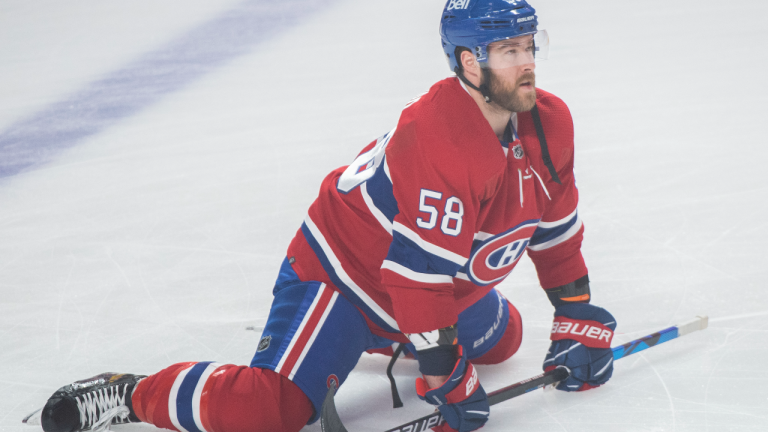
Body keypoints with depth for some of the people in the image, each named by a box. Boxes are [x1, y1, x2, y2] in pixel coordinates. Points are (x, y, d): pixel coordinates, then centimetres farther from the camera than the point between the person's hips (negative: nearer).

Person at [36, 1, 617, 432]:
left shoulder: (548, 124, -7)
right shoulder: (436, 137, -34)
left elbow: (556, 228, 9)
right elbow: (420, 268, -30)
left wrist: (580, 318, 8)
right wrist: (445, 377, -23)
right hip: (340, 272, -9)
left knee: (500, 338, 29)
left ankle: (380, 338, 41)